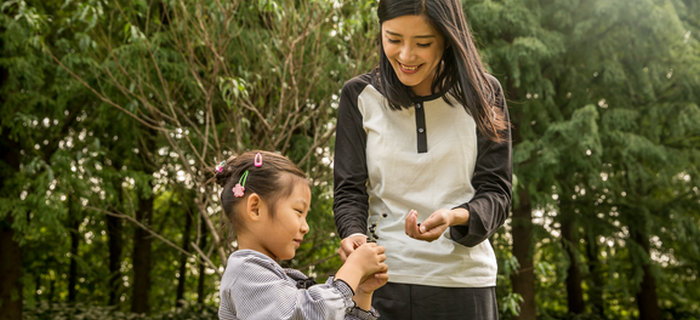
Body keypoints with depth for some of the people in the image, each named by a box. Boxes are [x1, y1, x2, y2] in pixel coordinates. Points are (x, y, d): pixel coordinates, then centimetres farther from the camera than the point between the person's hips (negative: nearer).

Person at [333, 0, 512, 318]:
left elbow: (495, 193, -4)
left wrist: (454, 217, -25)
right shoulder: (360, 95, -1)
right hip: (382, 276, 0)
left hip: (463, 279, 0)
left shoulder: (482, 93, -2)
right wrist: (353, 233, -22)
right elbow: (350, 190, -1)